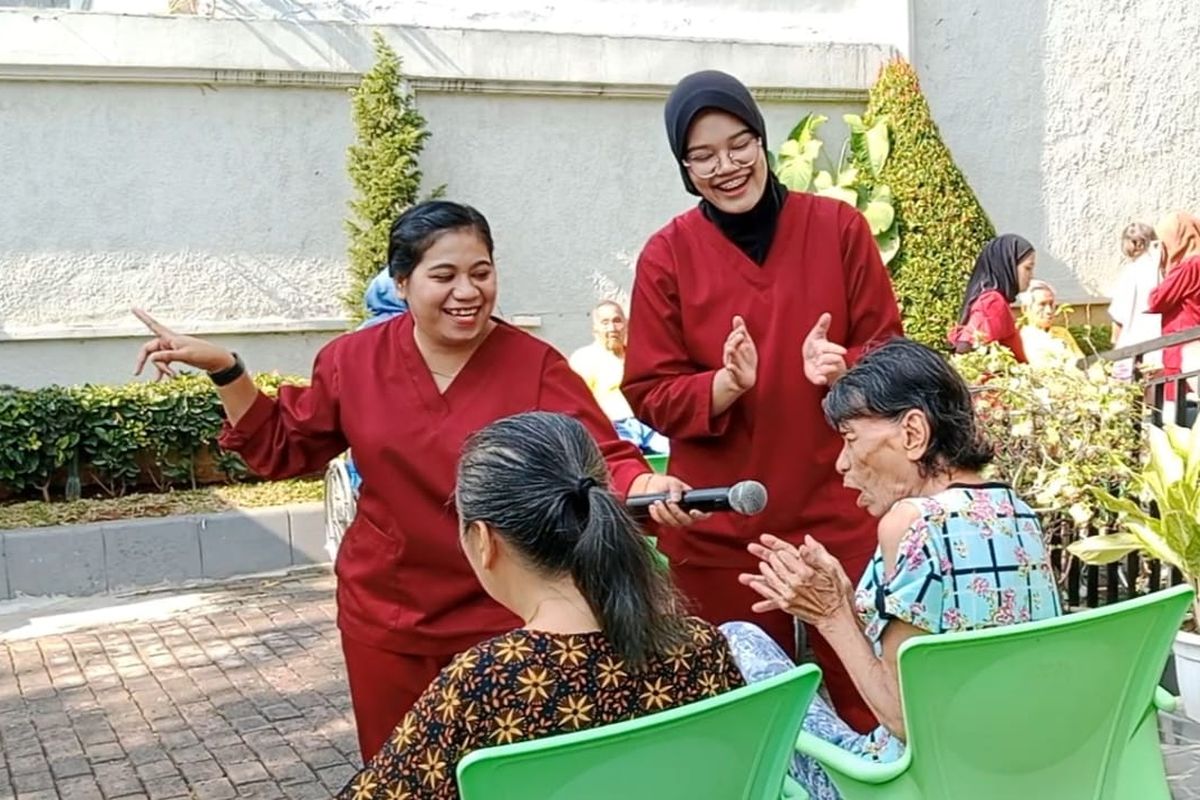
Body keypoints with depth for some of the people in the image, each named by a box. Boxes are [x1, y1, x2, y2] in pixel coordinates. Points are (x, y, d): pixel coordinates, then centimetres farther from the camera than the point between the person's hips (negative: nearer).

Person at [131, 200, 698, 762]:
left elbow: (602, 462, -16)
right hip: (384, 618, 3)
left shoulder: (536, 367, -10)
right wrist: (223, 370, 0)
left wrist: (646, 488, -37)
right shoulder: (354, 361, -2)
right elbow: (282, 448, 10)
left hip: (502, 621, -2)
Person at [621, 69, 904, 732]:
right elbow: (650, 395, -1)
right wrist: (725, 385, -20)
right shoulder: (666, 255, -1)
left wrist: (841, 368, -17)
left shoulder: (839, 227, 0)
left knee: (864, 695, 3)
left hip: (839, 511, 0)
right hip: (719, 526, 0)